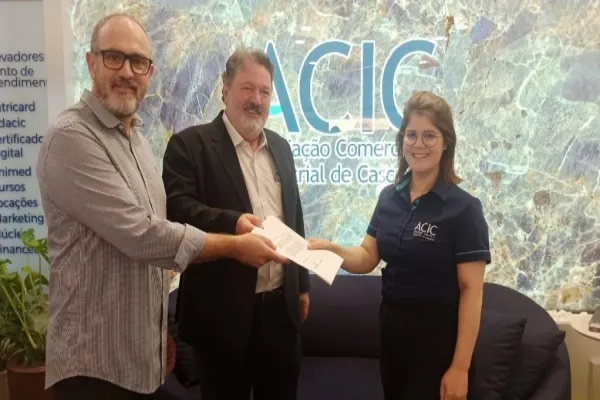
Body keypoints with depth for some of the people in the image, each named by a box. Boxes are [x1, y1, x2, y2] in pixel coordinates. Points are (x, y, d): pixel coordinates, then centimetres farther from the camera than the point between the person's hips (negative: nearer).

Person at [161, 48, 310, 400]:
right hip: (223, 308, -5)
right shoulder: (190, 144, -6)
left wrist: (302, 283, 17)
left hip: (281, 305, 6)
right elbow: (176, 208, -17)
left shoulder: (280, 147, 13)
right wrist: (231, 222, -33)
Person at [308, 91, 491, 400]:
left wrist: (460, 366, -17)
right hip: (391, 328, 6)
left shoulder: (463, 208, -14)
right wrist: (332, 250, -18)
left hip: (438, 337, -6)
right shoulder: (389, 197, 3)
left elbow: (471, 290, -15)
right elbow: (367, 258, 3)